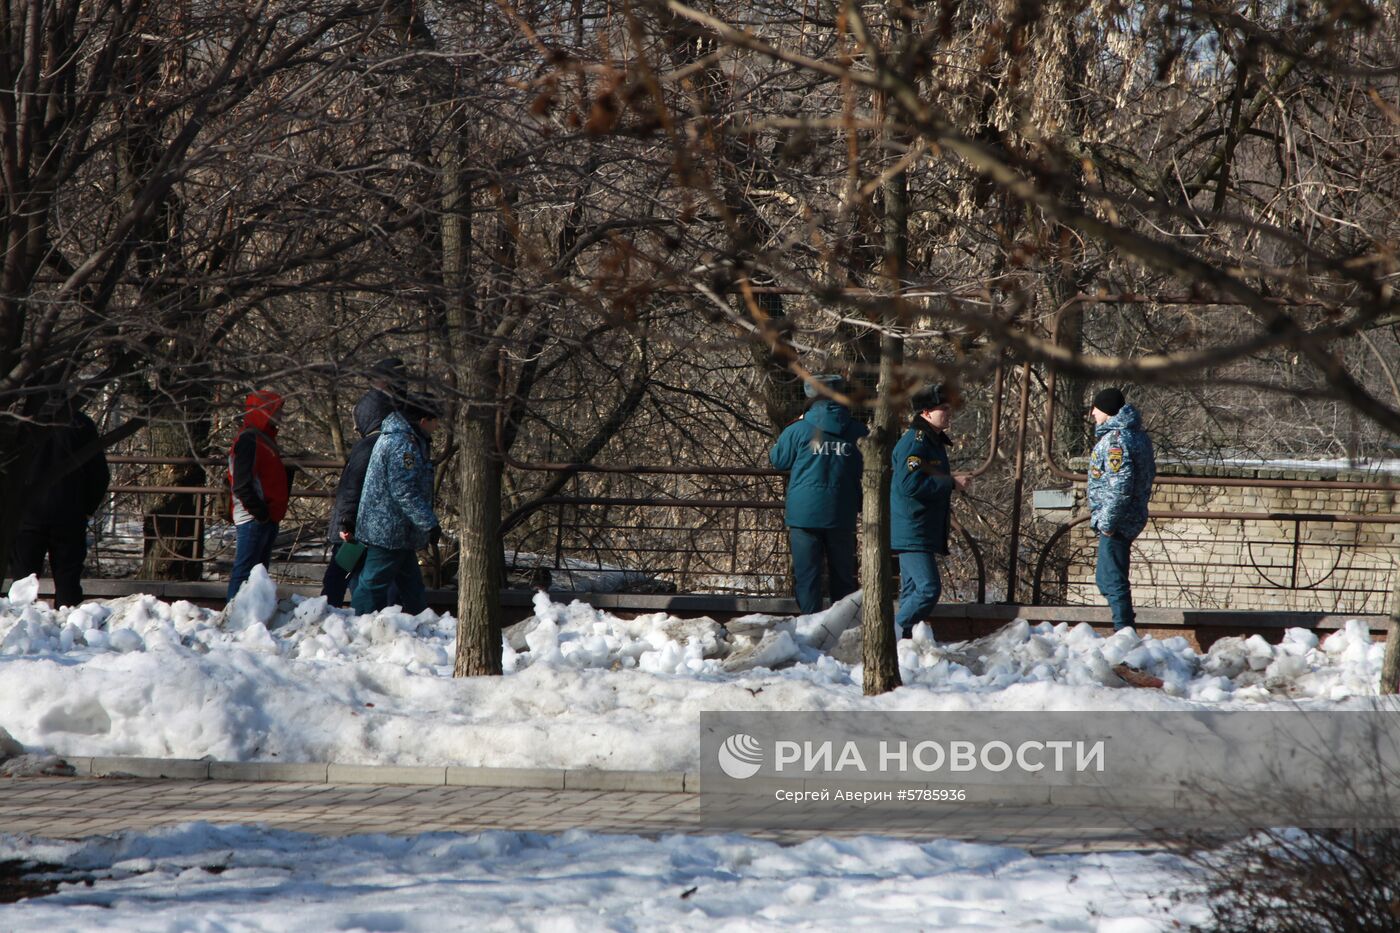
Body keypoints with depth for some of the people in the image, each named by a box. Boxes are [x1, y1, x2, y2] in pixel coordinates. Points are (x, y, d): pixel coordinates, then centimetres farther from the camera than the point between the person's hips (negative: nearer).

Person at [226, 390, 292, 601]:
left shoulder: (265, 439, 20)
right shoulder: (248, 440, -12)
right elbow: (242, 484, -19)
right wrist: (260, 511, -20)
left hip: (267, 519, 11)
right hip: (253, 520, -11)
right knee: (244, 571, -11)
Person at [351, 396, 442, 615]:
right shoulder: (402, 445, -19)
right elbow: (404, 492, -25)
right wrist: (430, 523, -22)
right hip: (389, 530, -11)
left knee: (412, 587, 16)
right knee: (375, 584, -6)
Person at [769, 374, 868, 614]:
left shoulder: (798, 430, -6)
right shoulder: (858, 432, 0)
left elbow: (778, 460, 9)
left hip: (804, 513, -2)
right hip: (842, 514, 2)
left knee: (806, 576, 2)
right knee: (843, 577, 11)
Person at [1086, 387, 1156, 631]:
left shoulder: (1115, 439, -19)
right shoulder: (1137, 435, 13)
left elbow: (1120, 485, -27)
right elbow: (1150, 473, 22)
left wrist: (1107, 521, -22)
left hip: (1116, 523, -11)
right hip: (1133, 518, 11)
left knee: (1114, 581, -6)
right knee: (1106, 579, 19)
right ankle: (1125, 631, 22)